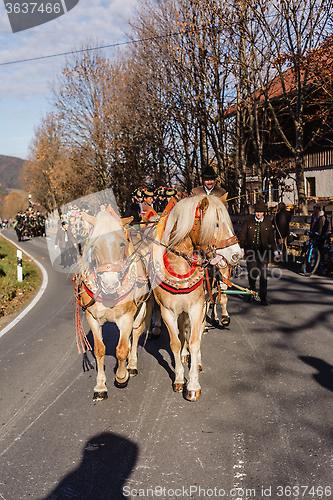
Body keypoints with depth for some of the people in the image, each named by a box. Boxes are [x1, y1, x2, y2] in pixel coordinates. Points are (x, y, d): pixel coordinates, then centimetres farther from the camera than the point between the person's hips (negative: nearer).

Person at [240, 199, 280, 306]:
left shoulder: (268, 221, 4)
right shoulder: (248, 220, 0)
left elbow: (271, 238, 11)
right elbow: (243, 236, 6)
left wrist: (275, 252, 12)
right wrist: (241, 249, 3)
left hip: (263, 252, 1)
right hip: (250, 251, -1)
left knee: (263, 276, -2)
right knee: (253, 274, -6)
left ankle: (263, 299, 8)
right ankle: (252, 291, 25)